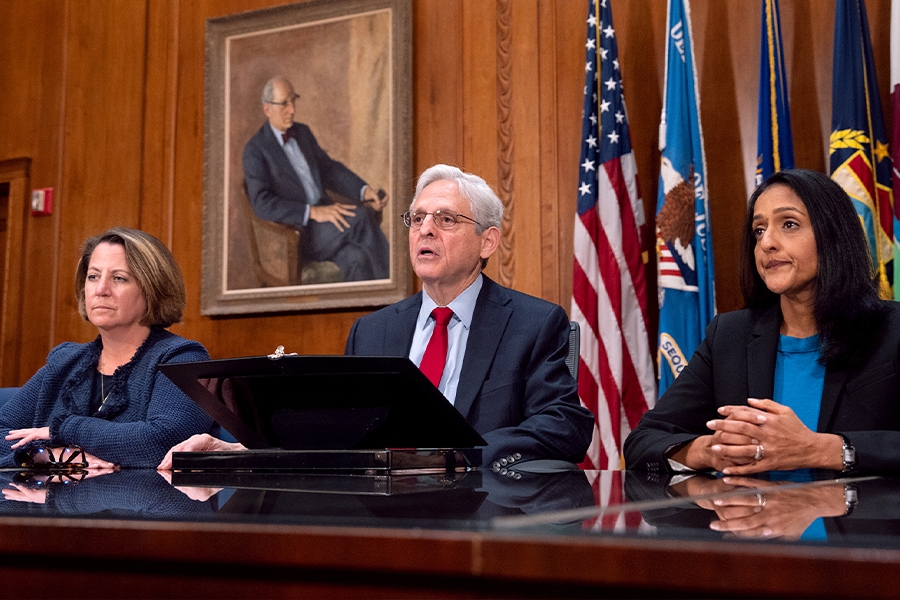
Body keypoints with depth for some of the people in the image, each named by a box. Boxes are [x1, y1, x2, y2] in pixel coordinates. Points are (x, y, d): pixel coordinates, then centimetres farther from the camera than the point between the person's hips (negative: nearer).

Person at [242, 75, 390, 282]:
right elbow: (262, 204, -16)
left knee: (357, 258, -27)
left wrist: (364, 191, 0)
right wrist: (313, 212, -26)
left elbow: (328, 168, 19)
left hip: (324, 215, 6)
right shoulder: (255, 150, -5)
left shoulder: (302, 132, 16)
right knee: (360, 216, -27)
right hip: (296, 232, -6)